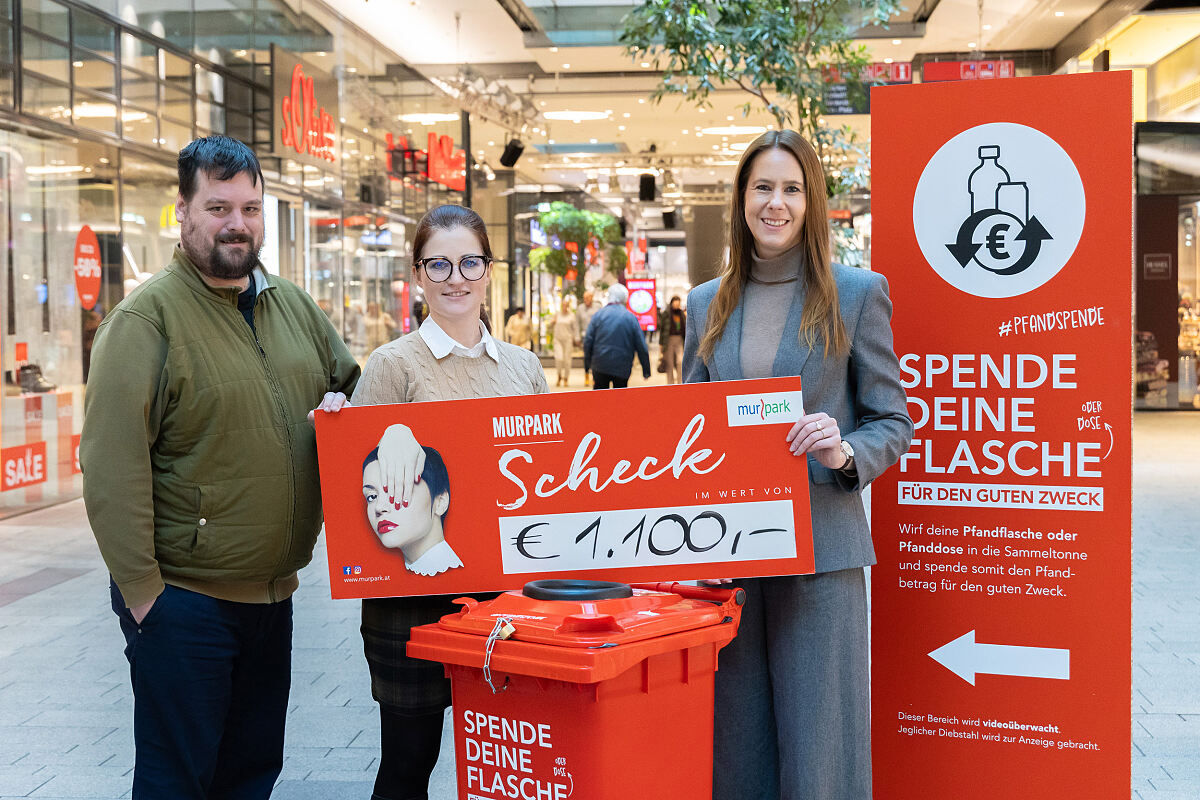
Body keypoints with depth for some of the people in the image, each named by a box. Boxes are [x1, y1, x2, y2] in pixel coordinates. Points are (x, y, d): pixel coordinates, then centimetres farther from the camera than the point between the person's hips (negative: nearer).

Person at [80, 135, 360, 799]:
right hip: (183, 601, -6)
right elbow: (112, 465, -18)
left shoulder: (293, 306, 9)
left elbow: (351, 380, 23)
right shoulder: (148, 316, -13)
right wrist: (141, 588, -18)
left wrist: (341, 404, -1)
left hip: (272, 593, 6)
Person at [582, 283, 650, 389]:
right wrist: (646, 370, 8)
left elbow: (588, 341, -1)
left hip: (600, 366, 0)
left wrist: (587, 364, 8)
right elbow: (641, 346, 0)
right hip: (622, 368, 0)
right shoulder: (631, 317, -1)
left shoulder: (598, 315, 0)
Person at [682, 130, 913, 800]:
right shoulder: (708, 304, 13)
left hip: (819, 550, -3)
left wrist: (844, 452, -19)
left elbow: (893, 423, 2)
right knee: (736, 746, 10)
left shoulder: (858, 293, 2)